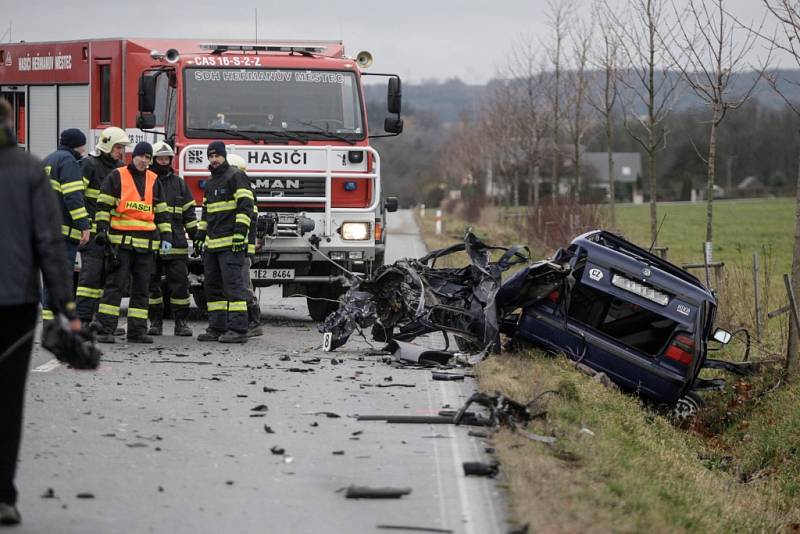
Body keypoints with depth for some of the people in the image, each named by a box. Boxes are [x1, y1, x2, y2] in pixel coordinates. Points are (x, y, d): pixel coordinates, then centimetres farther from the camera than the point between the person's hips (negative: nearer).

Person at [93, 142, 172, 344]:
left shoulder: (153, 181, 16)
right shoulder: (117, 176, 3)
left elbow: (161, 211, 18)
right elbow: (103, 205, 0)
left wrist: (166, 236, 10)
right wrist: (102, 229, -11)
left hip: (146, 243, 5)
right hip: (121, 241, -5)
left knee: (141, 287, 6)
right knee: (115, 285, -8)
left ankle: (137, 330, 9)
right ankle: (105, 329, -10)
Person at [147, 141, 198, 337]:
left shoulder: (179, 183, 14)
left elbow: (188, 212, 14)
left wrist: (195, 236, 7)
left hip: (176, 243, 1)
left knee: (179, 283, -2)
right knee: (152, 284, 2)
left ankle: (181, 322, 3)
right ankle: (155, 322, 10)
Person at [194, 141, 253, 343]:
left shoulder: (236, 177, -5)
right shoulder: (210, 183, 22)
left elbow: (245, 206, -14)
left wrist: (240, 233, -21)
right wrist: (200, 236, 22)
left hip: (231, 243, -9)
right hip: (212, 244, 9)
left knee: (233, 284, -12)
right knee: (213, 286, 8)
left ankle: (238, 329, -14)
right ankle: (217, 328, 12)